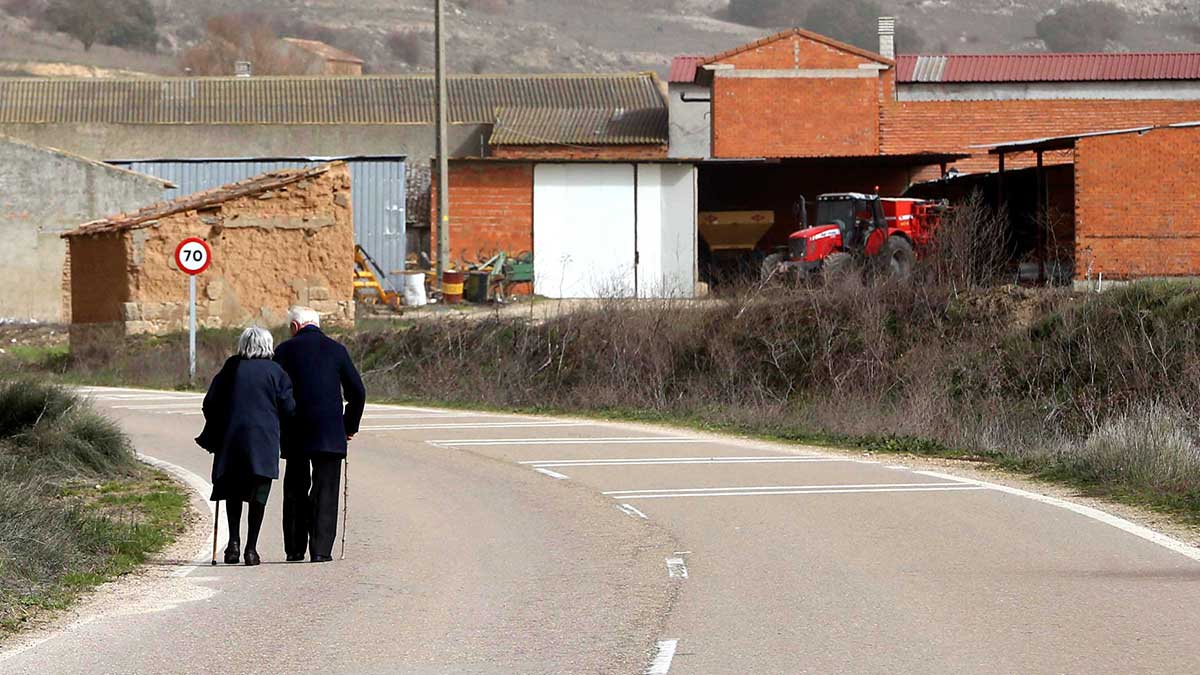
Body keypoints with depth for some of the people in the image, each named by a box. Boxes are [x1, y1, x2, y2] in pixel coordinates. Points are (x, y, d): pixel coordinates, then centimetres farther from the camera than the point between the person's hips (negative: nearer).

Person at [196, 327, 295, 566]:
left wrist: (214, 436, 16)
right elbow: (288, 407, -2)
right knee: (258, 494, 3)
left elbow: (210, 404, 4)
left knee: (234, 492, 14)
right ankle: (251, 548, -2)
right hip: (263, 441, -2)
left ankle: (234, 540, 0)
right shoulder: (275, 372, 1)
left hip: (231, 438, 2)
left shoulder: (230, 369, 5)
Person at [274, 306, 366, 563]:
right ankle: (321, 549, -6)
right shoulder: (336, 350, 3)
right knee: (326, 491, 1)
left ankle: (294, 549, 13)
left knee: (295, 491, 12)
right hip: (330, 434, -1)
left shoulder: (285, 350, 1)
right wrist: (350, 426, 15)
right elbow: (357, 392, 3)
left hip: (295, 435, 1)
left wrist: (277, 429, 9)